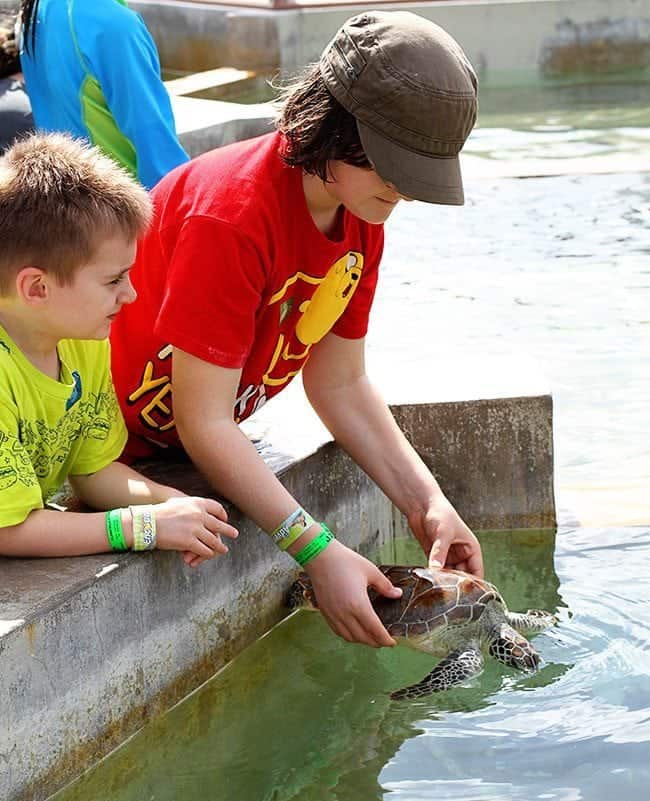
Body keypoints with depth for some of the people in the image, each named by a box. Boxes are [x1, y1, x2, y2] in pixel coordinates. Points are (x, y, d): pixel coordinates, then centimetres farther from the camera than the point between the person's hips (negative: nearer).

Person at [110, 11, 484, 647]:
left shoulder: (362, 217, -7)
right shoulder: (232, 216, -33)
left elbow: (340, 385, 2)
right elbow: (203, 424, -32)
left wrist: (425, 503, -11)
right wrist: (319, 553, -35)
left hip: (193, 445, 8)